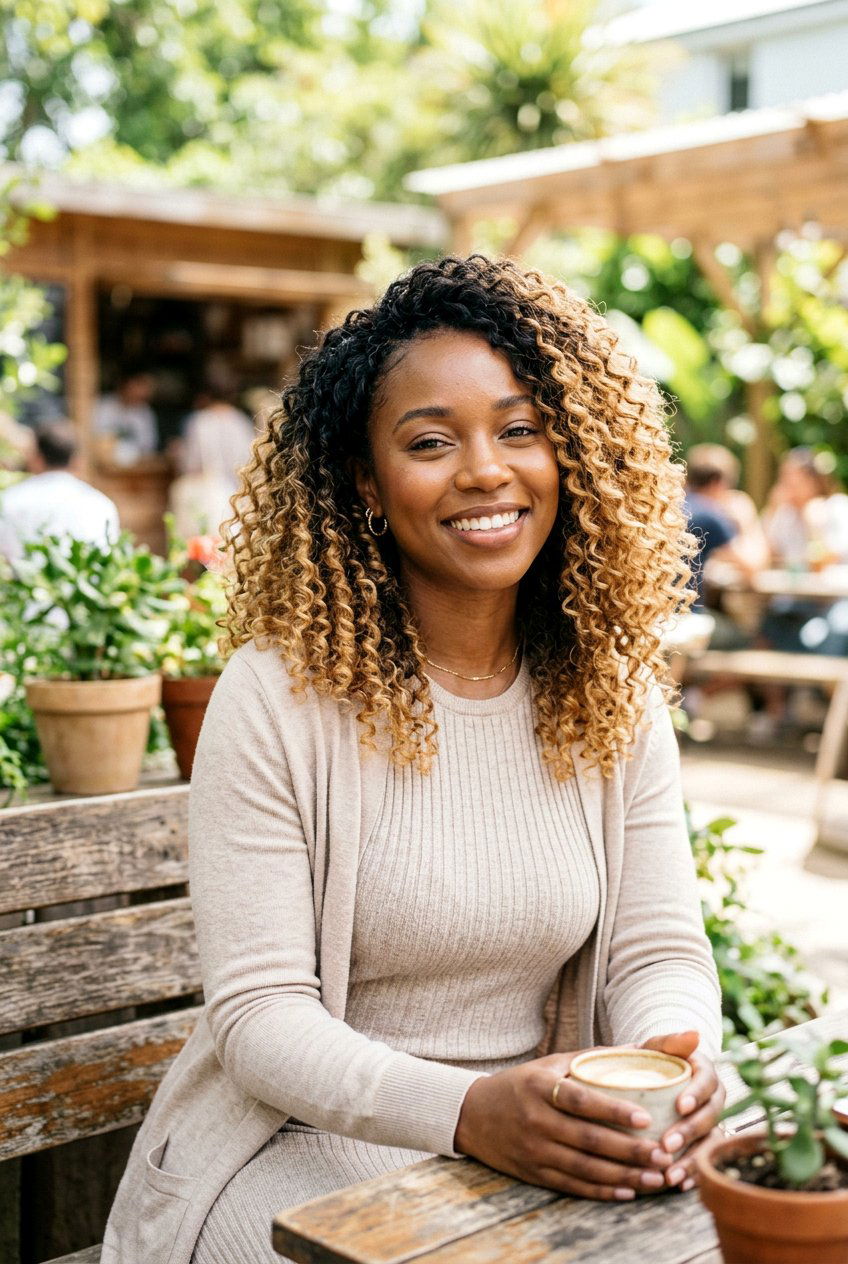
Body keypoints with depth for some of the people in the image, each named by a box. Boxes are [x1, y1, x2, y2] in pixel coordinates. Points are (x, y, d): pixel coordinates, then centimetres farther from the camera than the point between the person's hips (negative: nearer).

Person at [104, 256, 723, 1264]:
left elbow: (660, 949, 0)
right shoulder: (277, 698, -13)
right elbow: (258, 1011, -15)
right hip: (306, 1136, -4)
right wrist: (467, 1110, -31)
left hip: (554, 1140, 4)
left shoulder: (614, 692, 1)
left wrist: (676, 1065, -24)